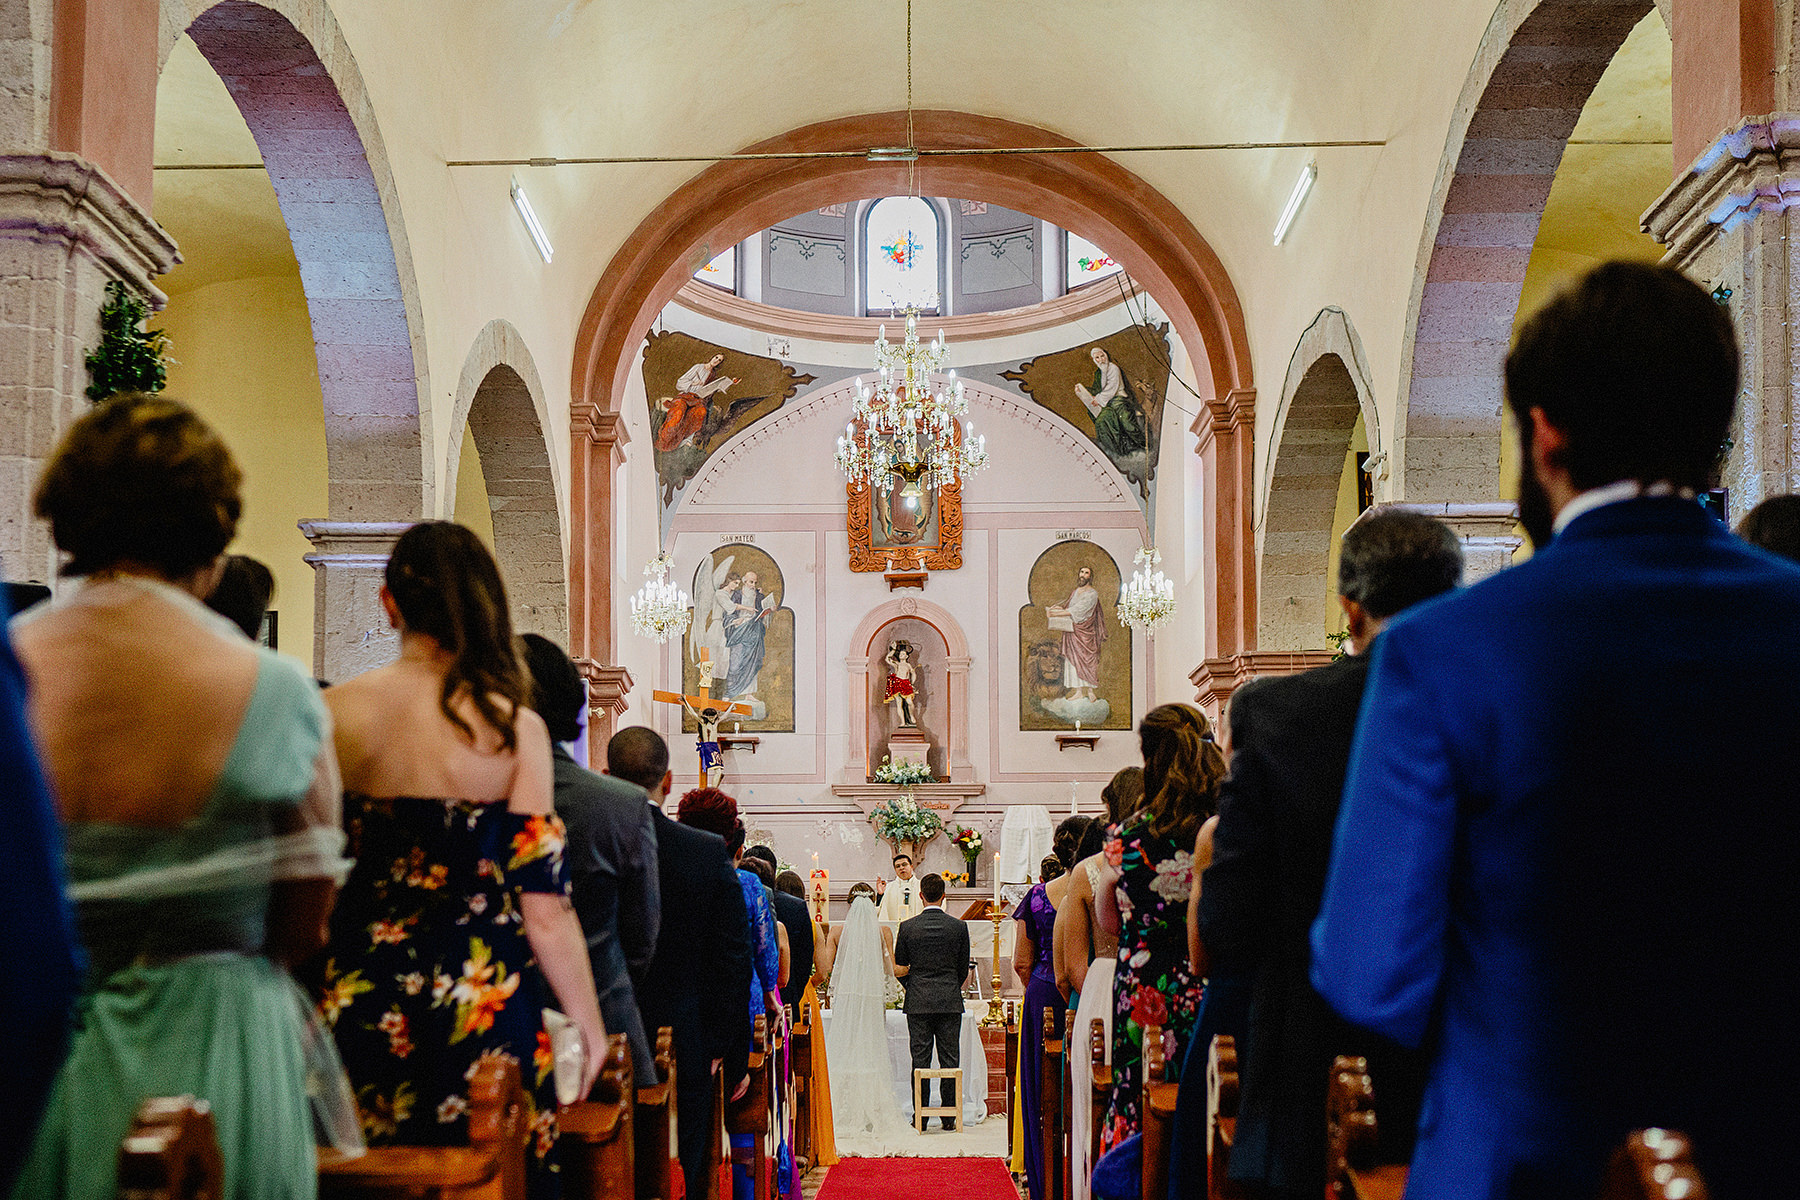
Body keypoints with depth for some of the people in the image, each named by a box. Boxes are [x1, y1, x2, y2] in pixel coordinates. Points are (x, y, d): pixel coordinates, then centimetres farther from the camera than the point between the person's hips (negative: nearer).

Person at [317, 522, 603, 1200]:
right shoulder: (514, 726, -8)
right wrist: (589, 1022, 2)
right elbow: (543, 902, -9)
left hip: (360, 988, 2)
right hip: (483, 1000, -2)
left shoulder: (335, 713, -3)